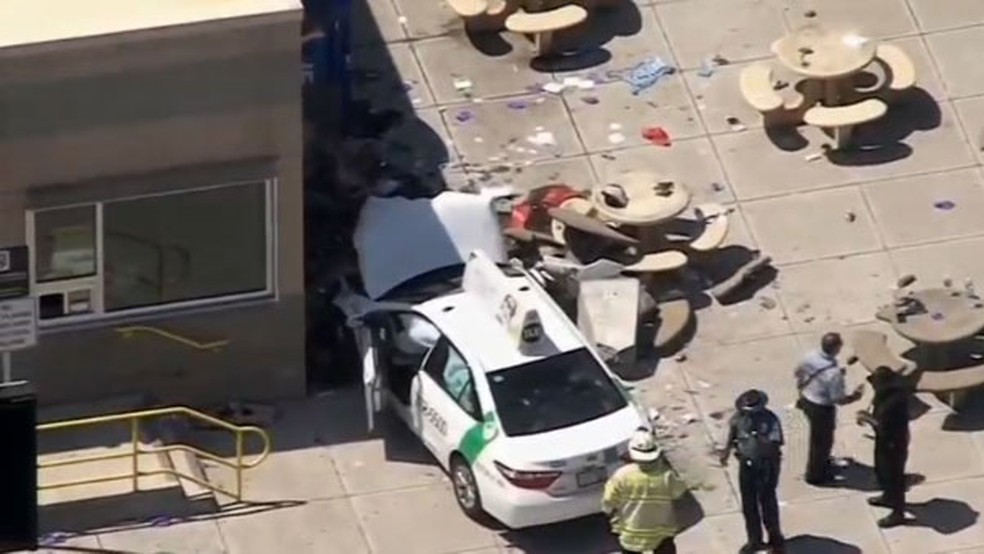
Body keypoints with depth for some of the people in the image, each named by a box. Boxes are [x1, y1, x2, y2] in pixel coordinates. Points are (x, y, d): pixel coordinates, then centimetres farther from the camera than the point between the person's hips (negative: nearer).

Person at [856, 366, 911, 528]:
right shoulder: (890, 390, -7)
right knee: (882, 469, 29)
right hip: (885, 439, 10)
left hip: (893, 443, -10)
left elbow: (883, 426, -31)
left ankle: (898, 513, 23)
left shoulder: (894, 401, -37)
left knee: (893, 476, 7)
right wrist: (869, 416, -4)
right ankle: (888, 497, 53)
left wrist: (867, 419, -17)